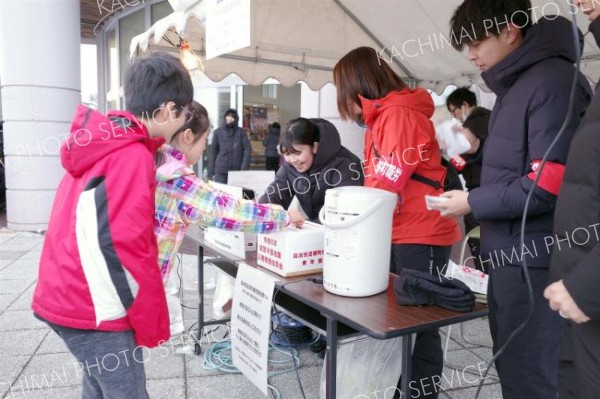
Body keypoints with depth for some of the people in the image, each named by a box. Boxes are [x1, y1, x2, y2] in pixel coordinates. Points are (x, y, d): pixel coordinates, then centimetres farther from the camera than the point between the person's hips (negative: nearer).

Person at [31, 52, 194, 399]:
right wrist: (152, 324, -13)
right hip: (92, 308, -9)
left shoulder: (102, 144, 7)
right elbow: (126, 249, -23)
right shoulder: (133, 156, -21)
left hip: (69, 295, 9)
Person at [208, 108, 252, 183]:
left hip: (237, 170, -1)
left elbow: (247, 149, -2)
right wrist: (211, 171, 3)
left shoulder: (240, 132, 3)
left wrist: (244, 168, -11)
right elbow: (213, 151, 8)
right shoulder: (218, 132, 6)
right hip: (220, 171, 1)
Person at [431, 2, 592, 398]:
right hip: (510, 255, 9)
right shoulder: (514, 86, 15)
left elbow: (549, 186, -21)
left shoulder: (553, 81, -14)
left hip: (534, 263, -9)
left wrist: (473, 203, -12)